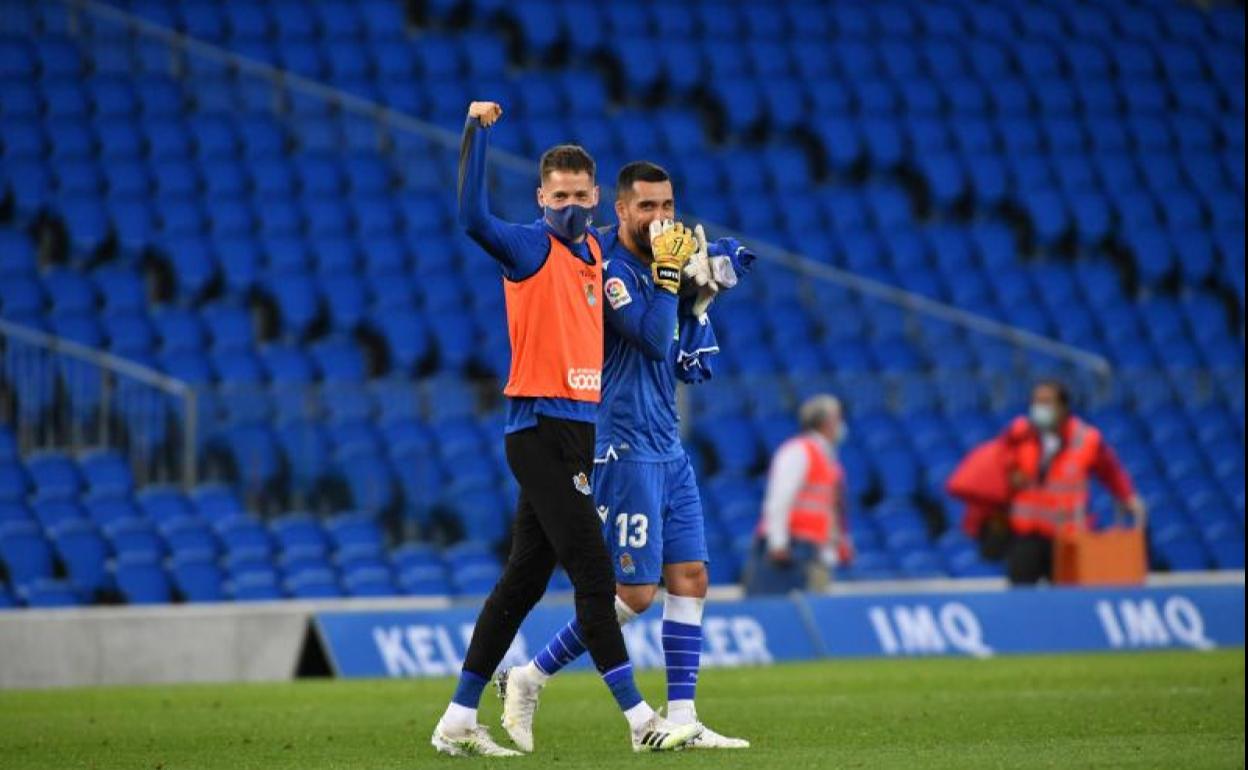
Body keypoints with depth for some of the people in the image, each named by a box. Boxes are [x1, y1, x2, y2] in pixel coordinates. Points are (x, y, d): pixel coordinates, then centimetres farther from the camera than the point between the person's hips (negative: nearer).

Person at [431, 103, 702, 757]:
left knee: (524, 578, 10)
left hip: (575, 428, 8)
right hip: (540, 427, -8)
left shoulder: (593, 249, 13)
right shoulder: (530, 248, -9)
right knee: (594, 574, -10)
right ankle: (639, 719, -9)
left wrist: (665, 254, 21)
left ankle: (458, 721, 15)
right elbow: (473, 217, -28)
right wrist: (476, 130, -29)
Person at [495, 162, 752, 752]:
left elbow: (690, 366, 13)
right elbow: (652, 339, -24)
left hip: (667, 449, 9)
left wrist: (699, 301, 1)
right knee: (635, 591, -8)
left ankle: (681, 719, 4)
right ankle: (528, 680, 4)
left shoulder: (660, 263, 13)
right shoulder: (605, 266, -13)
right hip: (624, 450, -9)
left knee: (689, 578, 3)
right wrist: (668, 274, -20)